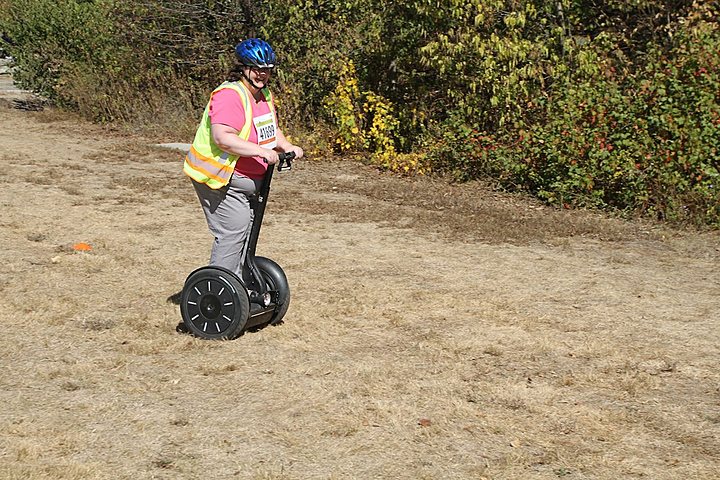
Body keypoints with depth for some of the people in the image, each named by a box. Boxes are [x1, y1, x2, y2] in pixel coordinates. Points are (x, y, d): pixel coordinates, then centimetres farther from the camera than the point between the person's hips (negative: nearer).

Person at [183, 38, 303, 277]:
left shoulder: (264, 95, 10)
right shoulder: (229, 96, -22)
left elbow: (271, 129, 26)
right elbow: (222, 138, -34)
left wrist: (287, 146, 6)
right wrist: (261, 151, -36)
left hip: (247, 179, 10)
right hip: (220, 178, -10)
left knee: (246, 229, 17)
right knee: (233, 231, -14)